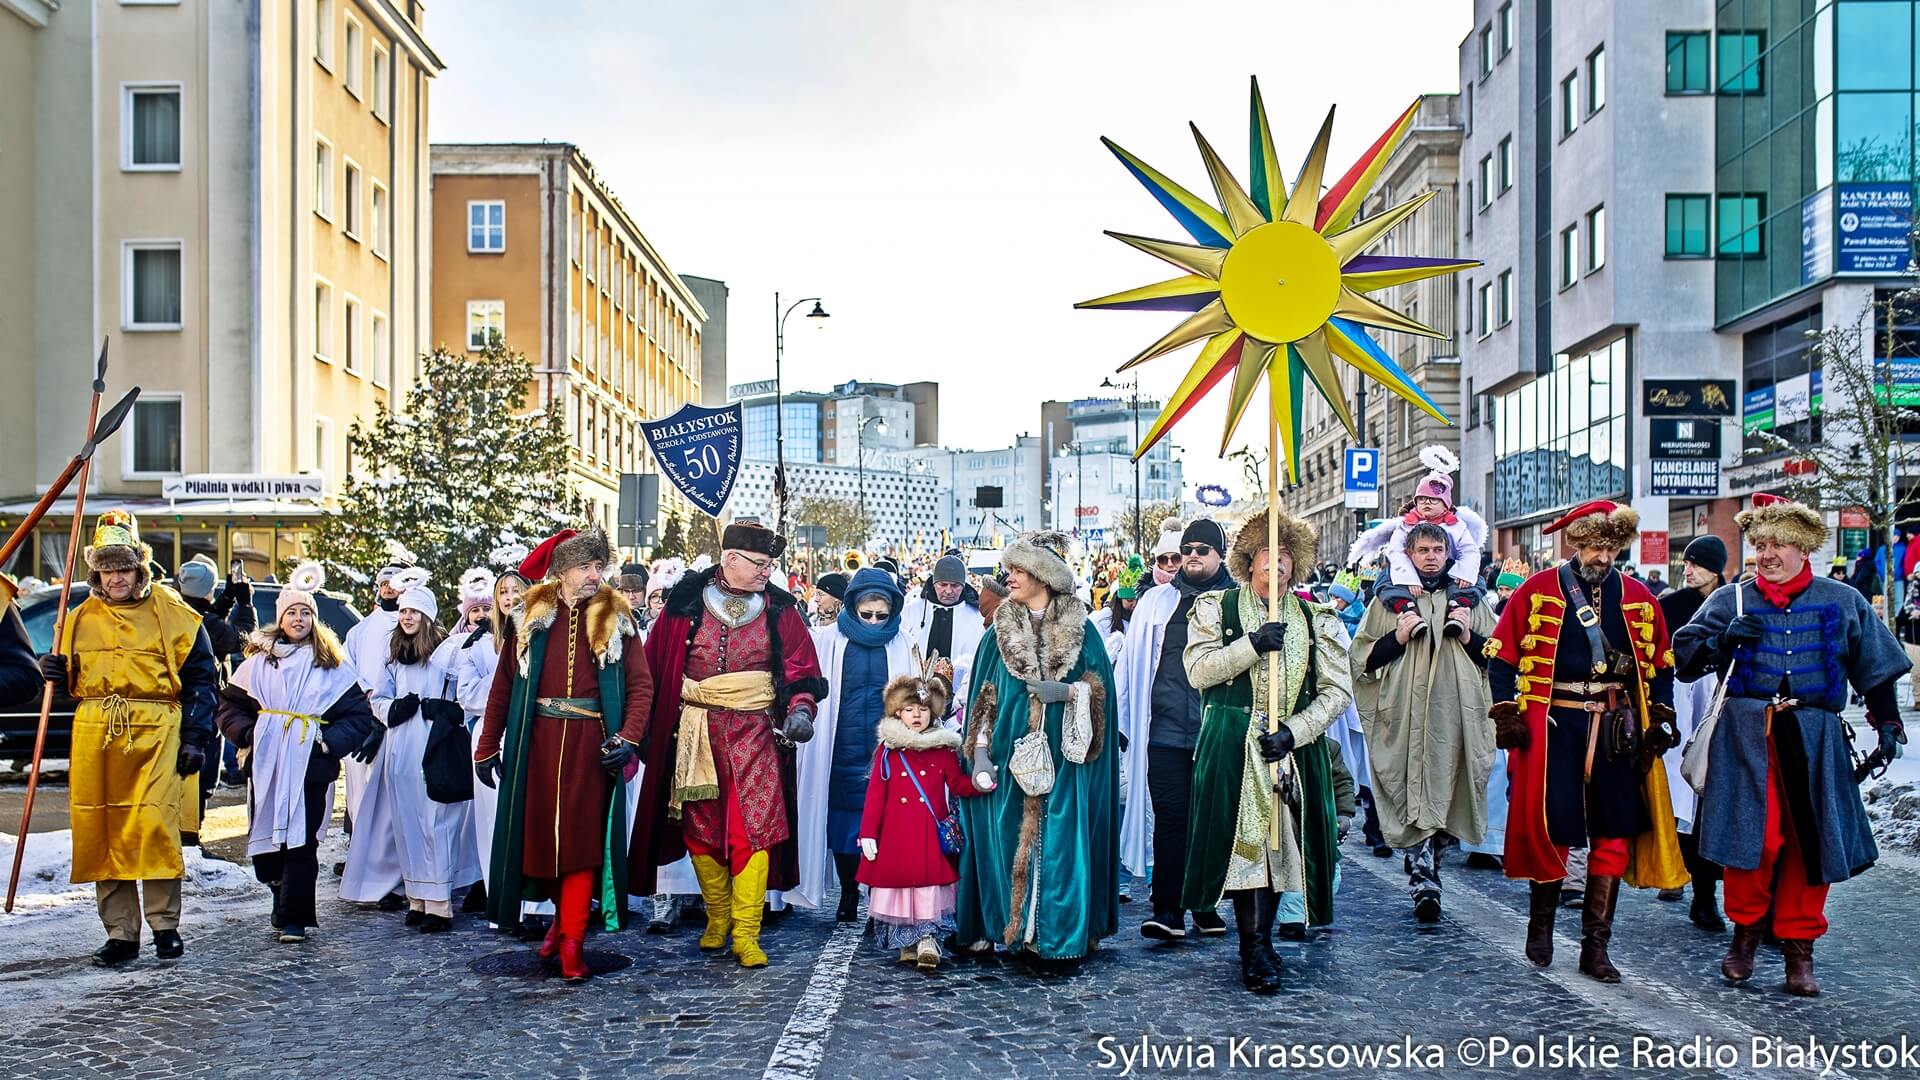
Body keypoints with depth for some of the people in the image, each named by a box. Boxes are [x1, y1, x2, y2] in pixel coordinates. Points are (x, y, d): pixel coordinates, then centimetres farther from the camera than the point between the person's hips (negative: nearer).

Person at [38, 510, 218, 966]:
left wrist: (195, 738, -4)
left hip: (156, 735, -4)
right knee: (102, 833, 4)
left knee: (153, 827, -11)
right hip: (95, 738, 4)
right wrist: (55, 671, 1)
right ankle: (120, 933, 13)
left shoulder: (173, 614, 2)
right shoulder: (81, 618, 15)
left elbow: (200, 678, 2)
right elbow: (71, 679, 25)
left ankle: (165, 925, 3)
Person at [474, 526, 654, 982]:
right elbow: (503, 685, 6)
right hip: (537, 740, 2)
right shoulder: (530, 616, 6)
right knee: (540, 833, 9)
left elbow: (640, 684, -2)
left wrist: (629, 738, -16)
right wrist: (487, 746, 3)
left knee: (583, 837, -4)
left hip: (591, 743, -2)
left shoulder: (616, 618, 3)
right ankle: (562, 915, 31)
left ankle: (573, 942, -1)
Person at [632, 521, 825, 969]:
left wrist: (799, 709, -15)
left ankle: (746, 933, -3)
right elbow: (655, 663, 5)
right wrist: (653, 727, 3)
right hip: (694, 734, 1)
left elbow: (801, 669, 4)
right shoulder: (685, 603, 1)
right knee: (701, 828, 7)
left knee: (752, 828, -9)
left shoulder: (780, 610, 4)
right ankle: (718, 917, 26)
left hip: (753, 734, -1)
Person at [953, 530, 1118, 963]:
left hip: (1062, 756, -1)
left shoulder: (1080, 628, 5)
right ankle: (1010, 925, 6)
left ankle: (1058, 928, 2)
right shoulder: (1001, 631, 9)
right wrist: (980, 752, -2)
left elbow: (1100, 684, 3)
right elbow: (985, 695, 7)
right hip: (1011, 752, 1)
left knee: (1060, 837, -5)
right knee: (1009, 837, -1)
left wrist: (1067, 691, -16)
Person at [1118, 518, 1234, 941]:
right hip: (1166, 731, 0)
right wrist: (1122, 723, 6)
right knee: (1170, 818, -3)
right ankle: (1167, 910, 0)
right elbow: (1131, 662, 11)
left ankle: (1206, 906, 19)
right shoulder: (1157, 601, 11)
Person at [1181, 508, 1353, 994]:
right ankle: (1257, 950, 0)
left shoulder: (1316, 619, 10)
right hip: (1232, 746, -2)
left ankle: (1256, 944, 12)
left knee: (1278, 841, 1)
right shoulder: (1216, 608, 8)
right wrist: (1253, 644, -16)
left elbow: (1338, 690, 4)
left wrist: (1294, 731, -10)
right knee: (1242, 838, -7)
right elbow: (1198, 669, -5)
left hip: (1294, 747, 2)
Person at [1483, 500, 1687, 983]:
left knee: (1613, 835, 2)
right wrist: (1507, 716, -5)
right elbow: (1501, 658, 2)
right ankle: (1541, 923, 22)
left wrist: (1659, 720, 5)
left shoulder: (1638, 599, 8)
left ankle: (1595, 946, 10)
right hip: (1553, 727, -3)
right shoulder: (1537, 592, 0)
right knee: (1550, 827, -2)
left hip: (1616, 730, 3)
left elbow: (1660, 667, 15)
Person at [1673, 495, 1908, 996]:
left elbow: (1876, 667, 14)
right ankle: (1746, 928, 15)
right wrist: (1725, 639, -11)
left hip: (1814, 738, 1)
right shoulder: (1730, 602, 8)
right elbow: (1683, 655, 5)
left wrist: (1887, 723, 6)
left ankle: (1798, 946, 16)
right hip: (1746, 735, -1)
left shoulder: (1843, 602, 10)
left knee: (1811, 841, 2)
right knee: (1753, 835, -8)